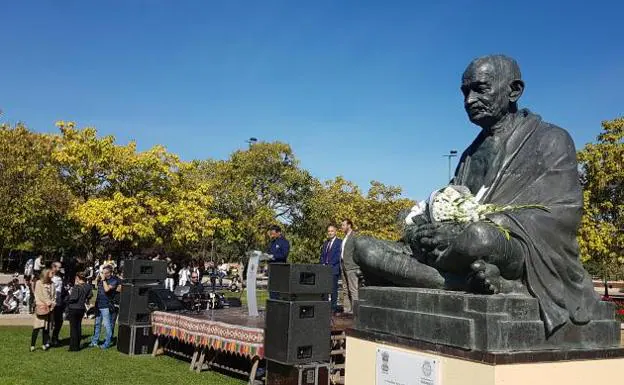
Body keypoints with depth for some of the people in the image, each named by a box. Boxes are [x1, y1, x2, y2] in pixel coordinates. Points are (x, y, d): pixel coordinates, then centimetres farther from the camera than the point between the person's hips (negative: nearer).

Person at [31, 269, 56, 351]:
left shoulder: (51, 284, 14)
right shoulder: (39, 283, -4)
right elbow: (39, 295, -9)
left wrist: (52, 303, 1)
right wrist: (48, 303, -10)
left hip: (49, 307, 6)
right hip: (41, 307, -6)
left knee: (46, 327, 7)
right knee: (37, 327, -8)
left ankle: (45, 344, 10)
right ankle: (32, 345, -4)